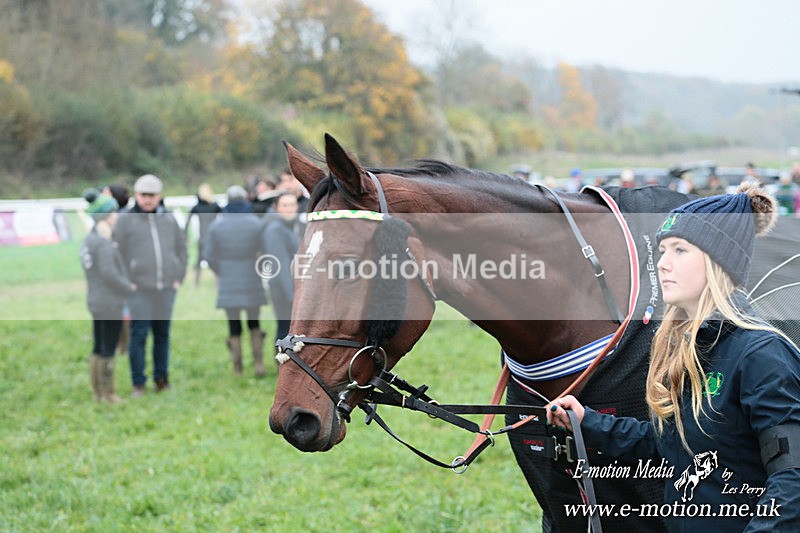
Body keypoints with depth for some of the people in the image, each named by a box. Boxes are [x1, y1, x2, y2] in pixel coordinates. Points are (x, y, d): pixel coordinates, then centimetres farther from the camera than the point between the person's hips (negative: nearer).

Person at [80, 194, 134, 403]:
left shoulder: (88, 240, 10)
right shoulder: (104, 243, -19)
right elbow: (109, 273, -24)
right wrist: (130, 289, -11)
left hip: (96, 301, 9)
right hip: (110, 303, -9)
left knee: (98, 348, 14)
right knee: (108, 350, -2)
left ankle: (97, 391, 21)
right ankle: (108, 395, 4)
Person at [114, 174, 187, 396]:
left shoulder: (169, 219, 11)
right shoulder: (125, 220, 0)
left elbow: (181, 248, 17)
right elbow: (118, 255, -1)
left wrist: (179, 278, 8)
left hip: (166, 289, 4)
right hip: (139, 290, -3)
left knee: (163, 334, 9)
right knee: (138, 336, -5)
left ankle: (161, 378, 19)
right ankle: (138, 383, 2)